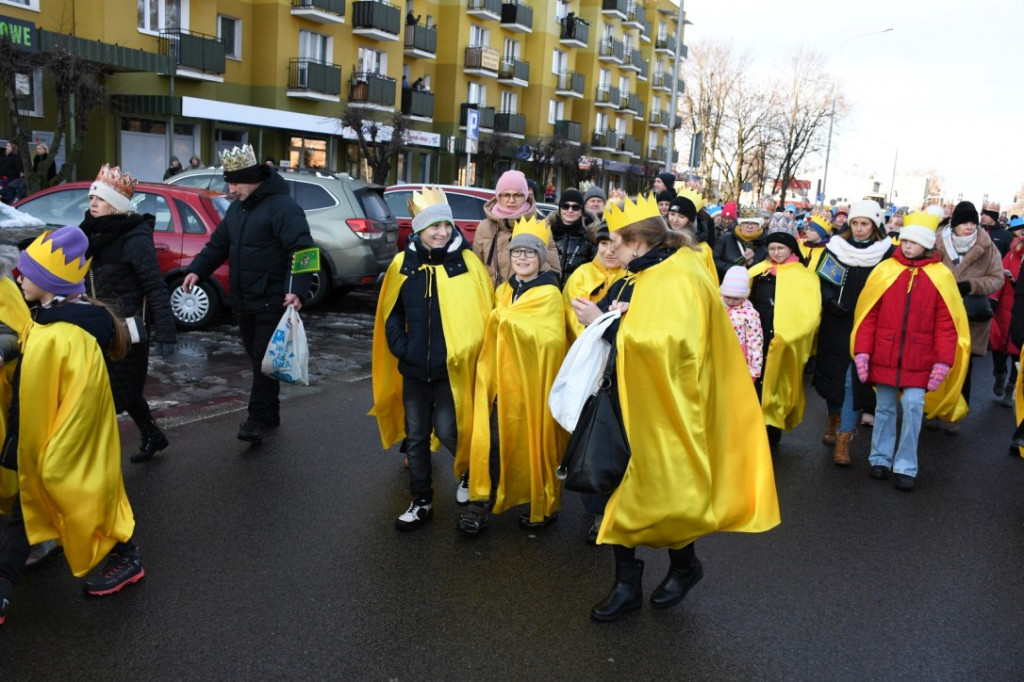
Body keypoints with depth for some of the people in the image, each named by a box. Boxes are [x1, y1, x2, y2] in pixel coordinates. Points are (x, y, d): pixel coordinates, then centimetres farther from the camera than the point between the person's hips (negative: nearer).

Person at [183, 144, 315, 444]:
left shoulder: (281, 206, -15)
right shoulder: (237, 208, 14)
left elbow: (301, 248, -24)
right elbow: (219, 243, 19)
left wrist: (296, 289, -36)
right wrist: (197, 269, 2)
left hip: (272, 302, -9)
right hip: (244, 301, 9)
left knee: (264, 360, -5)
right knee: (256, 358, 15)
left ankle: (256, 419, 1)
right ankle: (270, 413, 27)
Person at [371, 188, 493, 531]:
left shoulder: (467, 263, -7)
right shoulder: (404, 264, 0)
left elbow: (485, 312, -3)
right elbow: (391, 312, 8)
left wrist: (471, 352, -9)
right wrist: (400, 347, -3)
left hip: (453, 368, -3)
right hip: (413, 368, 3)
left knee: (448, 431, 0)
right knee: (415, 435, 10)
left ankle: (469, 474, 32)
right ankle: (421, 502, 25)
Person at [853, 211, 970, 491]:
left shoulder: (940, 276, -3)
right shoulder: (884, 270, -1)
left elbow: (947, 323, -3)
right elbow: (868, 314, -1)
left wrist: (943, 360, -9)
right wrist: (862, 351, -6)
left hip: (919, 359, -1)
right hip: (884, 355, 1)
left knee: (913, 405, -5)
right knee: (885, 407, 11)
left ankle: (906, 466, 8)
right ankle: (881, 458, 25)